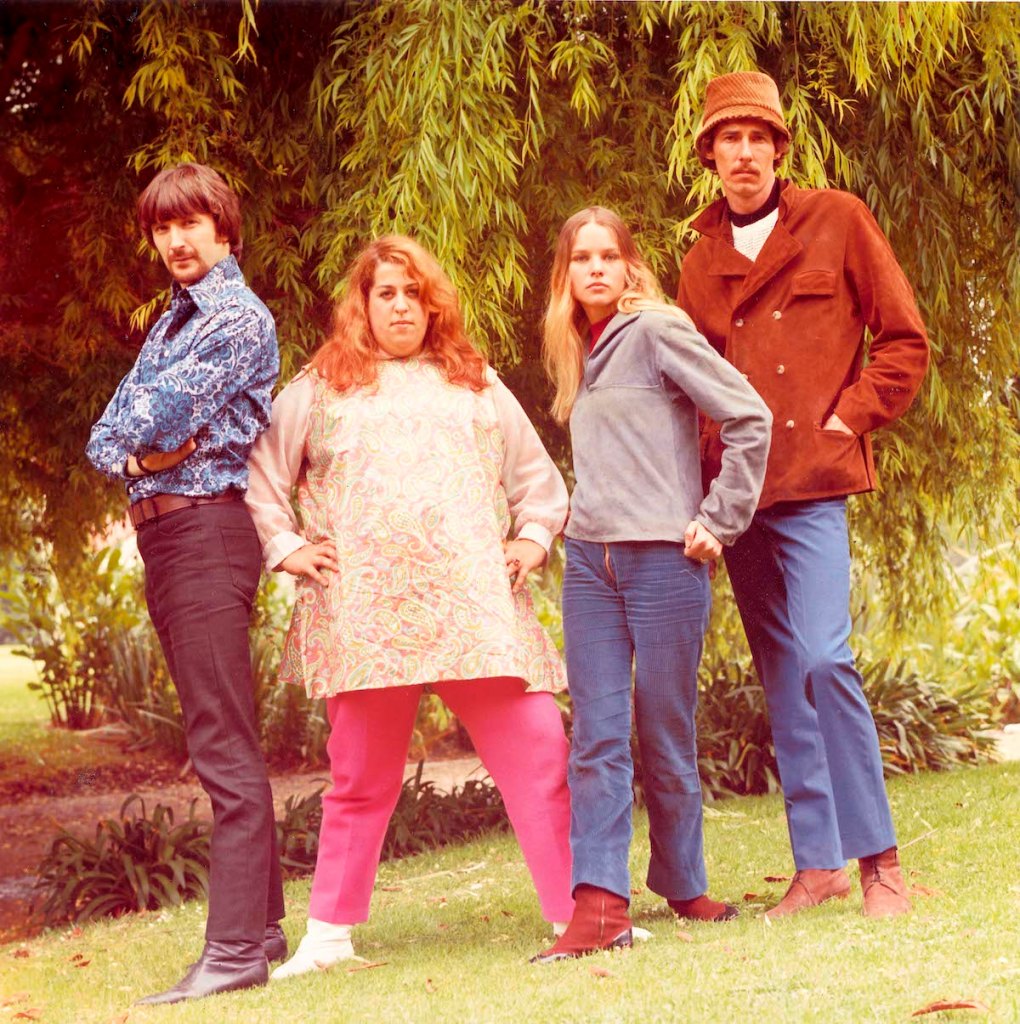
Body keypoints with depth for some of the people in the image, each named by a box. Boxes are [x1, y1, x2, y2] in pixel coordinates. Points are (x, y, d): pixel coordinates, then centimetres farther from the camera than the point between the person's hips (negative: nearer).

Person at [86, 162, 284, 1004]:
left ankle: (235, 951, -17)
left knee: (225, 748, -14)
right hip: (160, 535, 10)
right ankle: (262, 925, 20)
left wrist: (139, 426, 5)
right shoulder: (170, 324, 22)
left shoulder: (241, 318, -6)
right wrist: (141, 455, -6)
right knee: (225, 745, 13)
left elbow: (161, 411, -16)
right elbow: (105, 438, 14)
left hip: (207, 530, -10)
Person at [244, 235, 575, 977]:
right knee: (362, 775, 3)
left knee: (538, 754, -7)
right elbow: (261, 472, 13)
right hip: (368, 614, -1)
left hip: (477, 608, 1)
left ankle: (578, 913, -2)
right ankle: (329, 935, 12)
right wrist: (286, 547, 3)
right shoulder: (322, 387, 13)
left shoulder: (476, 385, 20)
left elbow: (537, 476, 24)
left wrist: (532, 540, 10)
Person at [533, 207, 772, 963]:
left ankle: (683, 888, 19)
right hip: (590, 560, 6)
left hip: (663, 557, -6)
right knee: (597, 736, -3)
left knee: (665, 735, 3)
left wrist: (719, 521, -10)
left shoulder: (658, 330, -7)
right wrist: (583, 513, 12)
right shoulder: (579, 353, 15)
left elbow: (749, 417, -12)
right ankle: (600, 902, -7)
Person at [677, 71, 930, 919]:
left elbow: (905, 340, 3)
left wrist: (849, 417, -6)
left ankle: (879, 857, -7)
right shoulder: (701, 261, 14)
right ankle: (817, 861, 11)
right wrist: (711, 453, 4)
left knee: (823, 659, -16)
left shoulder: (837, 221, 3)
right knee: (782, 676, 6)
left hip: (812, 482, -5)